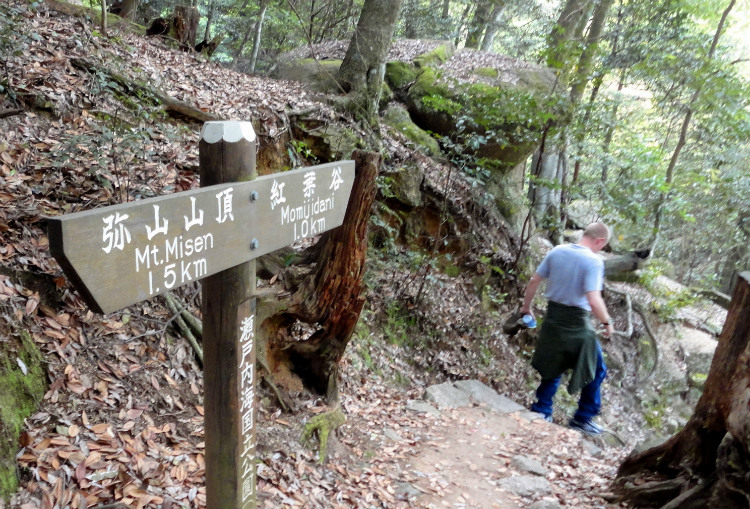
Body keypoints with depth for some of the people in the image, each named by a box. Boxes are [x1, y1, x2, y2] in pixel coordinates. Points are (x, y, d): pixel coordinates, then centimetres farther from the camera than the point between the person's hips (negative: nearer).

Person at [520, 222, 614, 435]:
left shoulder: (557, 252, 0)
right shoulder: (593, 261, -17)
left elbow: (533, 281, 4)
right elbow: (594, 300, -25)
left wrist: (526, 307, 18)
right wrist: (607, 322, -8)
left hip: (553, 317, 6)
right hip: (577, 323, -6)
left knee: (553, 368, 22)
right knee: (596, 370, 16)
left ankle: (541, 412, 25)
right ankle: (582, 419, 23)